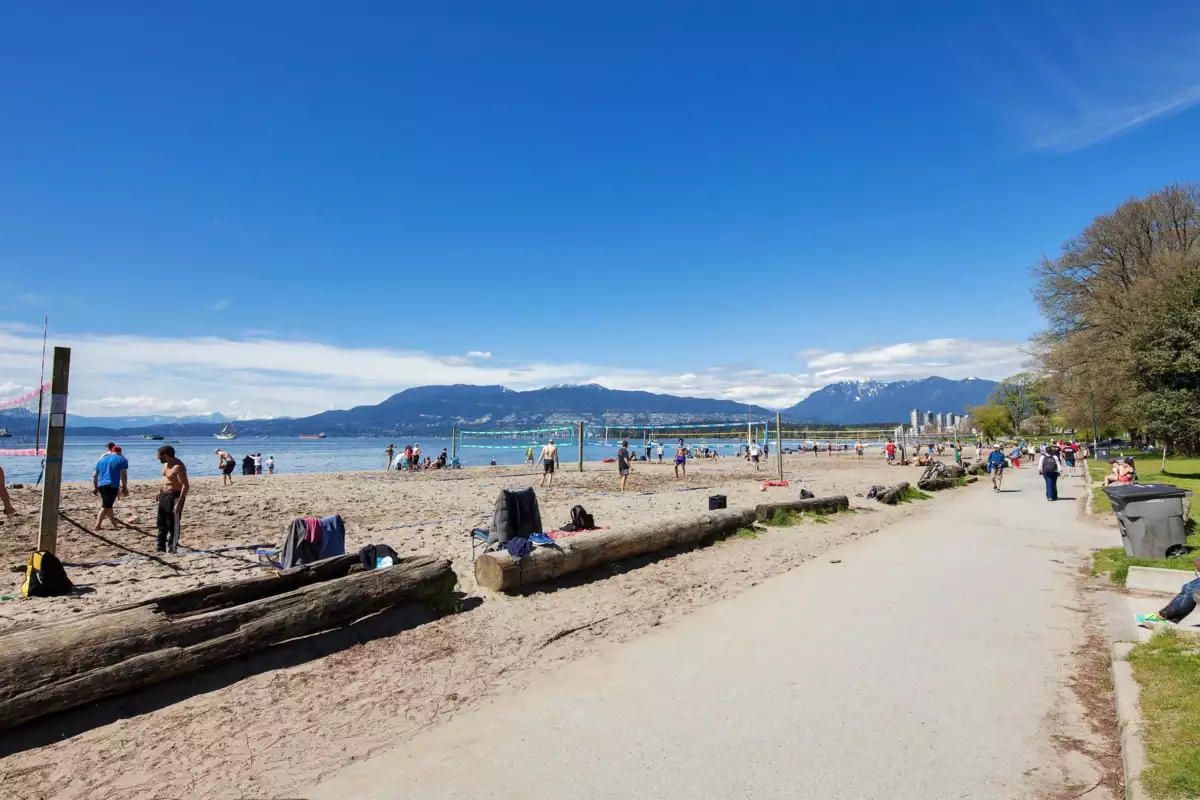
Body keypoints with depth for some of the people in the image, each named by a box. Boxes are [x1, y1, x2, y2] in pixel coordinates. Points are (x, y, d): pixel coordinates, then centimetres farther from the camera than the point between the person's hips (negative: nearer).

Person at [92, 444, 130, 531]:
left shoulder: (102, 459, 22)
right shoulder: (122, 459, 6)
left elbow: (94, 475, 20)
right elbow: (124, 475, -2)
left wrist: (95, 487, 28)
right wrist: (124, 487, 2)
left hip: (101, 485, 6)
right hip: (112, 486, -6)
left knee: (108, 505, 17)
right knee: (106, 506, -5)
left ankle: (114, 524, 24)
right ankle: (97, 526, -11)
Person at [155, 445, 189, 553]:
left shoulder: (178, 466, -24)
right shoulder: (166, 464, 7)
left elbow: (185, 486, -27)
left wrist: (179, 503, -30)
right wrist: (161, 491, 14)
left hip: (174, 497, -10)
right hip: (164, 495, 10)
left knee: (172, 525, -2)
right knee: (161, 523, 18)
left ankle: (171, 549, 9)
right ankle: (161, 547, 30)